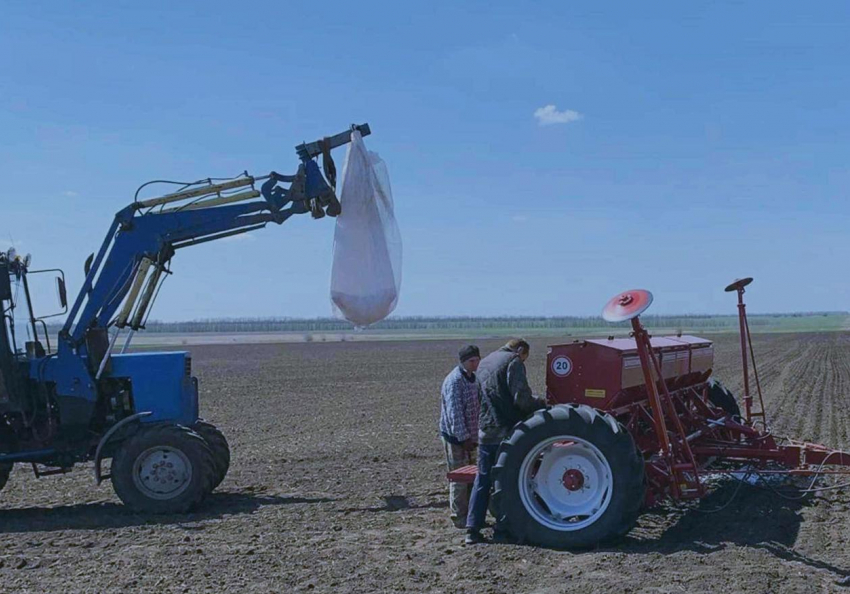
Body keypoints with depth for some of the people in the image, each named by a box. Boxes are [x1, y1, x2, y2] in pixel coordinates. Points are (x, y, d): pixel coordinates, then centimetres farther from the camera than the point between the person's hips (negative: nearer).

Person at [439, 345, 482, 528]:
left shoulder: (473, 378, 11)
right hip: (455, 436, -9)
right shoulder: (454, 380, -19)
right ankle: (460, 517, 5)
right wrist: (463, 437, -23)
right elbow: (454, 412, -23)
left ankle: (469, 513, 26)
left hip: (468, 436, 9)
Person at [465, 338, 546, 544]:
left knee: (483, 478, 11)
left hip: (486, 432, 7)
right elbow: (521, 398, -19)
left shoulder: (484, 363, 17)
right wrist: (540, 404, -1)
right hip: (508, 432, -6)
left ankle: (473, 528, 7)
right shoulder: (513, 362, -8)